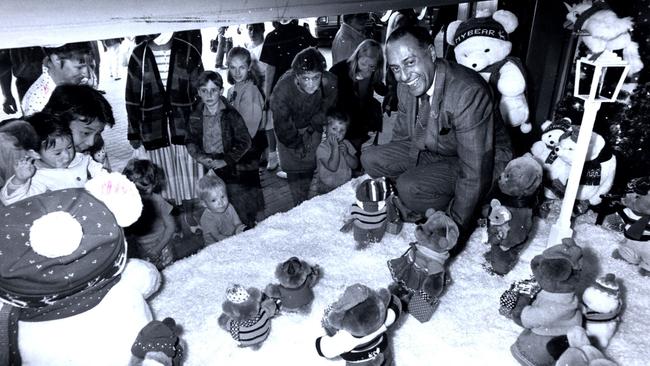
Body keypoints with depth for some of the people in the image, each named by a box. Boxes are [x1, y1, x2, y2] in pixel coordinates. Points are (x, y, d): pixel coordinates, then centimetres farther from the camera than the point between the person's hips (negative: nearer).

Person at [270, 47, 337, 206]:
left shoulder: (330, 83, -31)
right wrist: (297, 145, -13)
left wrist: (314, 128, -6)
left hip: (313, 126, 2)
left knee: (310, 165, 5)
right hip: (289, 130, -2)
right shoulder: (283, 88, -38)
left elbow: (326, 109, -7)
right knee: (294, 169, -1)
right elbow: (282, 125, -24)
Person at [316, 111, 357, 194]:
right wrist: (335, 147, -23)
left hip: (347, 184, 5)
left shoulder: (346, 144, 6)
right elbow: (332, 167, -23)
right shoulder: (322, 148, -11)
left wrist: (345, 154, -13)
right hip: (328, 188, -5)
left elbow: (355, 165, 3)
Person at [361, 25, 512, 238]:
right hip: (433, 152, 7)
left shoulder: (469, 93, -32)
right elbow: (401, 136, 7)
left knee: (409, 188, -30)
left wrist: (457, 227, -23)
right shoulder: (405, 85, -9)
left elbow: (474, 173, -30)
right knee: (370, 159, -8)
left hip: (481, 163, -7)